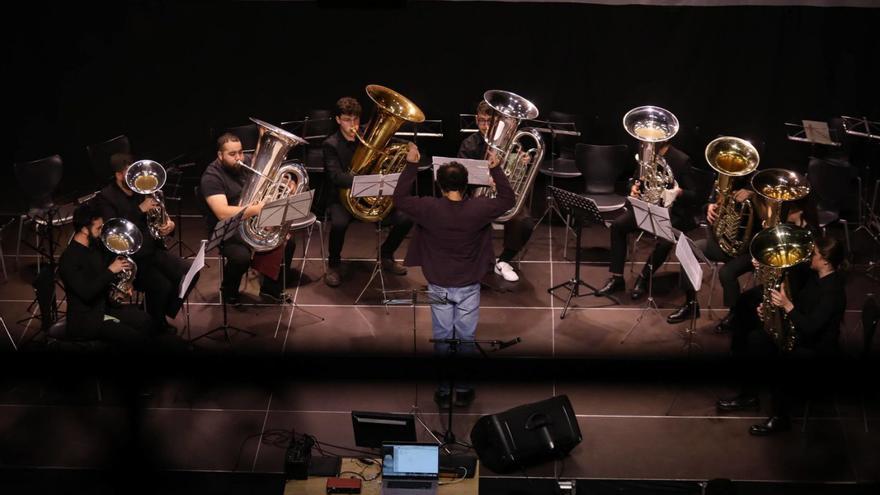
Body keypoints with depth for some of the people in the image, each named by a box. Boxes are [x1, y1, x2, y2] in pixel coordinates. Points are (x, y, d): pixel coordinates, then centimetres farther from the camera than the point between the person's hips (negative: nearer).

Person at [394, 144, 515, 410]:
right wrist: (496, 170, 4)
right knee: (466, 338, 12)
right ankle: (464, 390, 21)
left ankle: (444, 392, 19)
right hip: (468, 286, 0)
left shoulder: (429, 209, -16)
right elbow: (508, 199, 0)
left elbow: (400, 198, -2)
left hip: (439, 286, 0)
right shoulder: (478, 209, -16)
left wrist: (411, 165, -1)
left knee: (442, 338, 12)